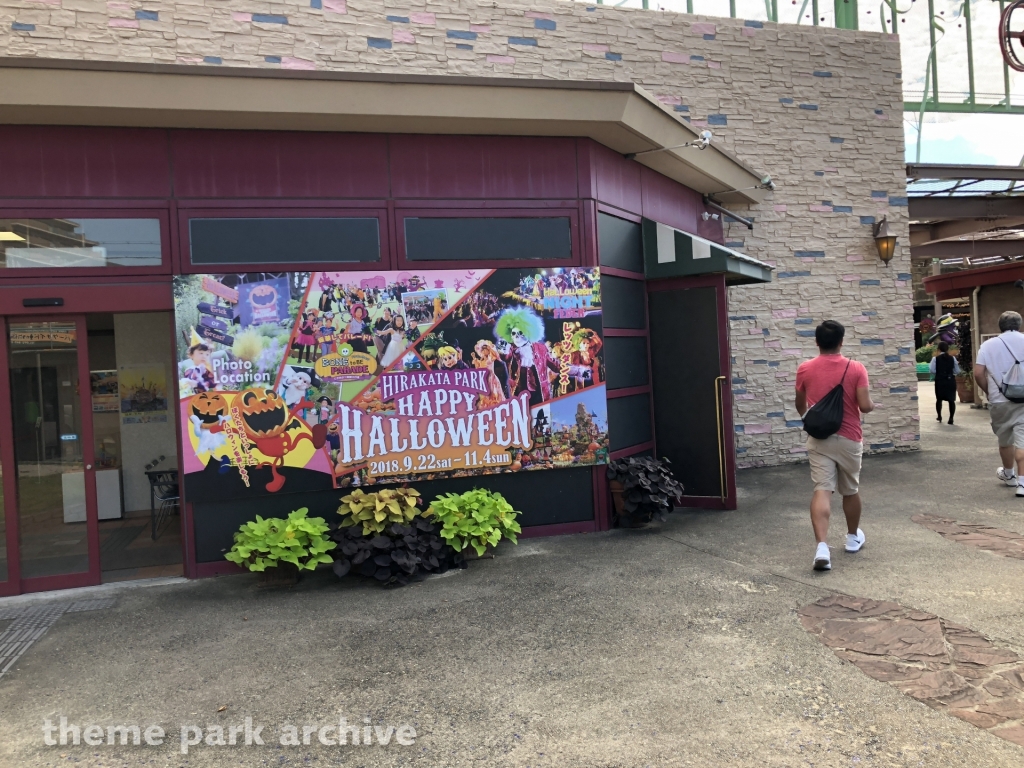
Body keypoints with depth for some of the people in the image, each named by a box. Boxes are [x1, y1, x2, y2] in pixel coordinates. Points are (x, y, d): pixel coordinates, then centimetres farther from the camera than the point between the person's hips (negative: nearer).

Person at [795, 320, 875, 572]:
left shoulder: (805, 369, -2)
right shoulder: (856, 368, -7)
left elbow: (800, 406, 10)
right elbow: (865, 406, -13)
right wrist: (872, 405, 11)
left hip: (818, 438, 0)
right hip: (849, 438, 0)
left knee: (822, 490, -7)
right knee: (850, 490, 18)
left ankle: (822, 546, -22)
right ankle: (853, 537, 36)